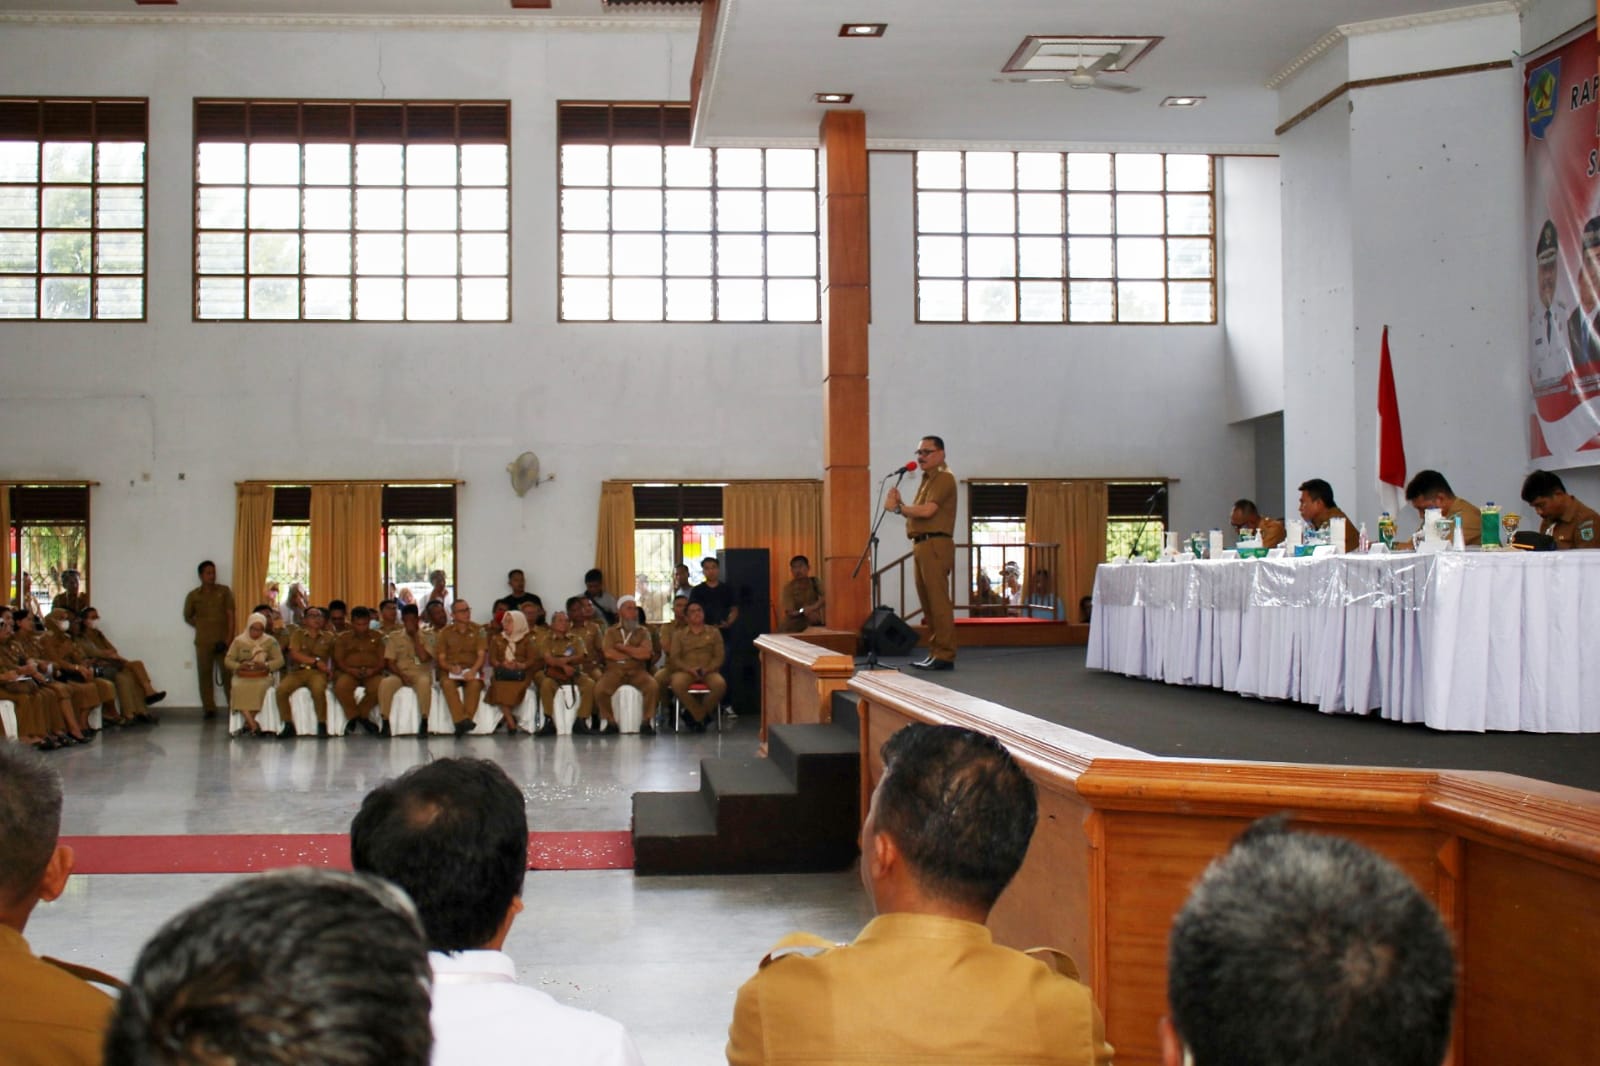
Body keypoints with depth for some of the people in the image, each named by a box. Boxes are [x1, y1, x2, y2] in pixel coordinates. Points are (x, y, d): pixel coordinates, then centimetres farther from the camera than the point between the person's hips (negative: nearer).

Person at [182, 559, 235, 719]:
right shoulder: (193, 595, 6)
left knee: (228, 674, -4)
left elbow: (230, 615, 0)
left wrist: (228, 638, -8)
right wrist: (203, 628, 7)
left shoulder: (224, 591, 4)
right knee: (204, 675, 2)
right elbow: (188, 617, 18)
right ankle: (209, 709, 7)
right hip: (203, 642, 2)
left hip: (223, 640, -1)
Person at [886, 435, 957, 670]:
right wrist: (900, 504, 3)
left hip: (935, 545, -10)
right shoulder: (928, 480, 24)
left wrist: (898, 507, -7)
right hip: (921, 545, 10)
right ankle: (935, 651, 14)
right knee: (927, 602, 10)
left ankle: (945, 655, -11)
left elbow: (926, 510, -19)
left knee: (938, 602, -11)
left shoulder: (944, 478, -7)